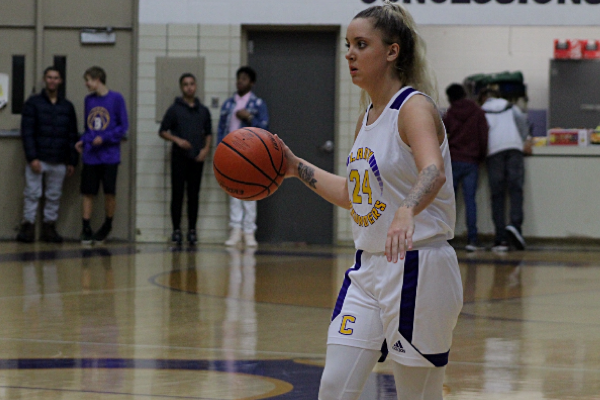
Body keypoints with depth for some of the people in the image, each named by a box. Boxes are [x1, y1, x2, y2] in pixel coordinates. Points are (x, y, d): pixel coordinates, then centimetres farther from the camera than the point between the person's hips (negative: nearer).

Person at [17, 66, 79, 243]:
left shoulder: (67, 106, 11)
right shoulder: (33, 103, 1)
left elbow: (72, 136, 12)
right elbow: (27, 132, -5)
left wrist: (72, 161, 7)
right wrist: (32, 157, -13)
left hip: (58, 162, 3)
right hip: (37, 160, -3)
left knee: (54, 196, 5)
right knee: (32, 194, -4)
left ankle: (49, 227, 12)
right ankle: (28, 227, 1)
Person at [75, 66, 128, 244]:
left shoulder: (116, 98, -4)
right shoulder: (89, 100, 11)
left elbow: (123, 126, -5)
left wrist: (104, 138, -14)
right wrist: (83, 141, 1)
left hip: (109, 155, -4)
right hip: (90, 155, 4)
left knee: (109, 192, -1)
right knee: (88, 192, 1)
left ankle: (107, 225, 18)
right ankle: (86, 229, 6)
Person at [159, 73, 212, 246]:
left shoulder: (203, 111, 11)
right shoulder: (174, 109, 1)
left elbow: (208, 133, 17)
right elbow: (162, 131, 1)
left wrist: (206, 149, 0)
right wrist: (177, 140, -15)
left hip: (197, 158, 3)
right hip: (179, 157, -3)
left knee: (194, 195, 4)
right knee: (177, 194, -2)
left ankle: (192, 230, 9)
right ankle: (176, 230, 2)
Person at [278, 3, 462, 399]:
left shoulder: (415, 108, -14)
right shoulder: (367, 117, 12)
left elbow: (433, 172, -34)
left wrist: (407, 213, -53)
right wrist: (297, 168, 21)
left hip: (417, 269, -8)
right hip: (369, 267, 8)